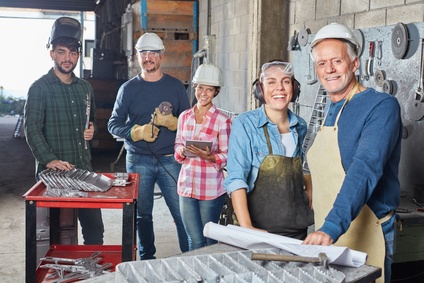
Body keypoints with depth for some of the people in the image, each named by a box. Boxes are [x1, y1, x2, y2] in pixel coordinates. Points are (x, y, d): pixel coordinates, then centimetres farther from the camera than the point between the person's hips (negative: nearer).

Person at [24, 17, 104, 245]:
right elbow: (32, 129, -13)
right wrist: (49, 160, -26)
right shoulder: (40, 88, -4)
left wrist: (92, 129, 3)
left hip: (84, 169, 5)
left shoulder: (85, 88, 14)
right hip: (52, 173, -5)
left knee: (94, 228, 9)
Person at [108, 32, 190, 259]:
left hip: (170, 159, -1)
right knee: (142, 215, 9)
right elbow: (113, 124, 5)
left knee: (182, 213, -4)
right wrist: (138, 132, -12)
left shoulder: (176, 86, 7)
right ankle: (147, 259, 23)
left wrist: (170, 121, -15)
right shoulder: (128, 88, 6)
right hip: (138, 161, 1)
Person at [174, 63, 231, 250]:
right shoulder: (184, 116, 8)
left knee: (209, 241, 7)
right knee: (195, 240, 5)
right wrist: (183, 151, -8)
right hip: (187, 186, 3)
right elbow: (177, 147, 14)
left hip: (211, 189, -3)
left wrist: (209, 156, -23)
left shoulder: (222, 121, -6)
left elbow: (227, 156, -4)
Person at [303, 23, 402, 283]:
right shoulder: (330, 110, 10)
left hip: (364, 234, -7)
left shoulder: (381, 106, -14)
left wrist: (333, 226, -36)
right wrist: (323, 227, 9)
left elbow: (365, 169, -27)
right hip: (325, 232, 7)